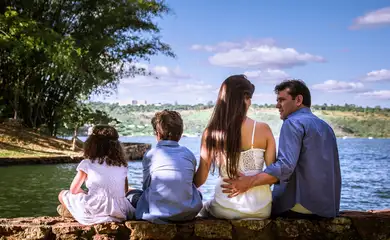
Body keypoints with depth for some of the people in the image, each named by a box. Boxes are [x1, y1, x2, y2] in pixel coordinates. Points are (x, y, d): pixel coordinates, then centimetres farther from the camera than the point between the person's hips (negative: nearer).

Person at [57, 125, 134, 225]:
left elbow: (74, 190, 5)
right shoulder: (122, 165, 9)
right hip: (120, 215, 3)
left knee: (63, 194, 19)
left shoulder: (87, 164, -1)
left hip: (93, 215, -2)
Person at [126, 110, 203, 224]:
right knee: (197, 193, 36)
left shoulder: (150, 155, 0)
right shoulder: (189, 154, 7)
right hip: (188, 214, 3)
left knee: (131, 194, 24)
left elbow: (146, 185, 9)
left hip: (157, 214, -3)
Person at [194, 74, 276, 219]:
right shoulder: (263, 130, -8)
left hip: (225, 209, 0)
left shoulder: (211, 133, -7)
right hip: (260, 210, 1)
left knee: (203, 210, 34)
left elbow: (201, 178, -3)